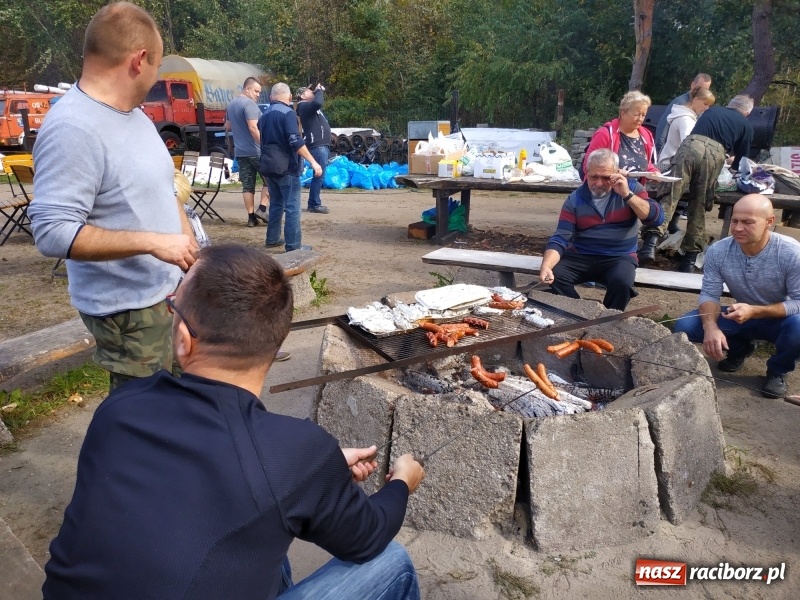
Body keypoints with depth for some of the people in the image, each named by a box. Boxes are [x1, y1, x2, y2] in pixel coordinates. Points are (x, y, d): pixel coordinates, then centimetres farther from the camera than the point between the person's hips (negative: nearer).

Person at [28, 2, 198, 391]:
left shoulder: (134, 113, 7)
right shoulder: (72, 128, -23)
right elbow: (52, 232, -27)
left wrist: (189, 248, 11)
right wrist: (153, 242, -28)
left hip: (167, 289, 9)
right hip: (128, 308, -9)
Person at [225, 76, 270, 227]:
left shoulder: (231, 105, 16)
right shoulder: (249, 103, -12)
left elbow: (227, 127, 26)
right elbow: (253, 128, -22)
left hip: (240, 152, 8)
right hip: (256, 151, -8)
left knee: (247, 185, 7)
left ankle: (251, 217, 7)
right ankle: (262, 209, -2)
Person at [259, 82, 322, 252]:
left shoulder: (264, 115, 14)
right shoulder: (288, 113, -11)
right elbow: (295, 141, -22)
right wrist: (313, 162, -23)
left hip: (268, 165, 8)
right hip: (286, 166, -8)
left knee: (276, 203, 18)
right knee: (292, 206, -6)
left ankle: (272, 239, 23)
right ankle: (293, 246, -7)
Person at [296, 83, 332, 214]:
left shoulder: (309, 106, 21)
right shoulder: (304, 106, -9)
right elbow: (318, 103, -27)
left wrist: (320, 91, 17)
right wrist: (319, 90, -10)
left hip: (321, 145, 10)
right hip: (317, 146, -10)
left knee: (319, 175, 13)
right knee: (319, 175, -11)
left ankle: (315, 203, 19)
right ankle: (314, 204, -7)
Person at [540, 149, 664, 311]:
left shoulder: (631, 188, -1)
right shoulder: (575, 199, -2)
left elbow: (657, 218, -12)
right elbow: (560, 238, -9)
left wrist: (627, 195, -22)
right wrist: (546, 266, -28)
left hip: (619, 257, -1)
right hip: (580, 256, 1)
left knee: (621, 282, -32)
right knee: (555, 276, -25)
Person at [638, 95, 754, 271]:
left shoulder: (712, 110, 35)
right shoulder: (746, 126, 27)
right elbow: (741, 159, 31)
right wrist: (734, 167, 55)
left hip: (691, 145, 0)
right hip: (715, 153, 0)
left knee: (668, 196, -11)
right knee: (699, 207, 7)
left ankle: (651, 242, -32)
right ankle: (690, 258, 7)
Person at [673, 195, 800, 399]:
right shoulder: (717, 251, -18)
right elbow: (709, 294, -14)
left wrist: (754, 311, -38)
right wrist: (710, 326, -34)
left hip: (779, 319, -3)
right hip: (740, 317, 3)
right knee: (684, 327, -18)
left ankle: (777, 370, -2)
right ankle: (740, 346, 13)